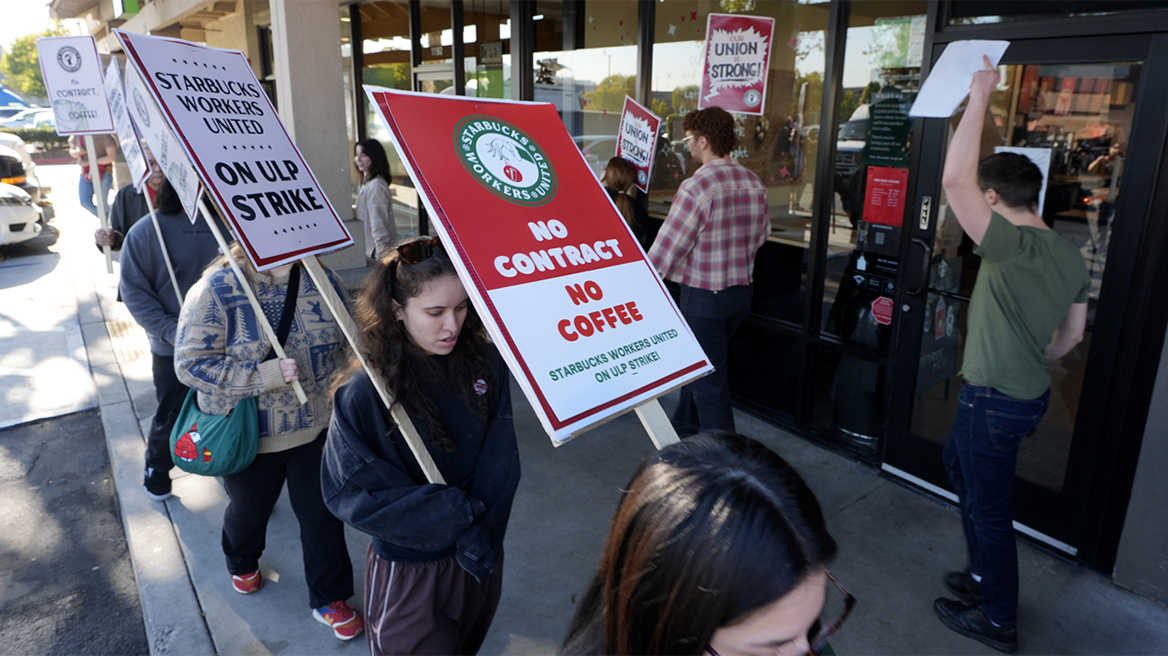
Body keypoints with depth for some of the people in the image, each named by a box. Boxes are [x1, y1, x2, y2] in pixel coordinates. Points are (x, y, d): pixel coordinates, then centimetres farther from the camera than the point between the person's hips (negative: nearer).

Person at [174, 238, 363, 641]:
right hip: (249, 436, -2)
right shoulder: (216, 290, -19)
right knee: (249, 510, 24)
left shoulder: (323, 280, -7)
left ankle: (329, 599, 32)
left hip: (316, 428, 2)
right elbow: (190, 364, -21)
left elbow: (345, 343, 6)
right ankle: (242, 562, 58)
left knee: (322, 513, 11)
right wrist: (266, 375, -28)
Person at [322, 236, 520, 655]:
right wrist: (456, 511, -21)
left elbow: (500, 463, -8)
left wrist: (481, 535, -17)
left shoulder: (485, 362, -12)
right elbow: (350, 494, -18)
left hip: (481, 559, 4)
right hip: (408, 569, -4)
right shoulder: (365, 394, -22)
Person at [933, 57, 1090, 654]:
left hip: (995, 401, -9)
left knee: (989, 508, 7)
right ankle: (983, 575, 42)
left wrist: (979, 98, -24)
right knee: (959, 463, 28)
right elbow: (1071, 334, 12)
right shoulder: (1070, 254, 4)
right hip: (1029, 392, 9)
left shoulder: (1012, 246, -24)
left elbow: (954, 180, -33)